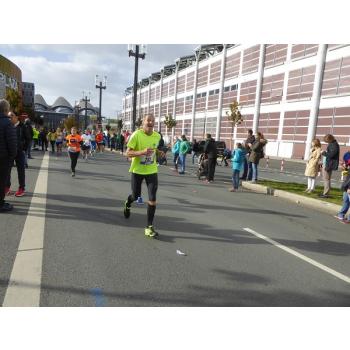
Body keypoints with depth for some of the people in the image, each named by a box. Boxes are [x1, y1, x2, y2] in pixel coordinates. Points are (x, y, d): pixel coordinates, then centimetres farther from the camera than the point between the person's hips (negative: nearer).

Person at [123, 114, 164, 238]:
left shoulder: (157, 136, -2)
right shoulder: (136, 135, -16)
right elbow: (128, 153, -19)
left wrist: (157, 152, 2)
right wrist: (142, 152, -32)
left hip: (152, 171, 2)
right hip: (137, 170, -2)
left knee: (152, 199, -7)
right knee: (136, 195, 15)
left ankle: (149, 227, 4)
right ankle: (128, 203, 54)